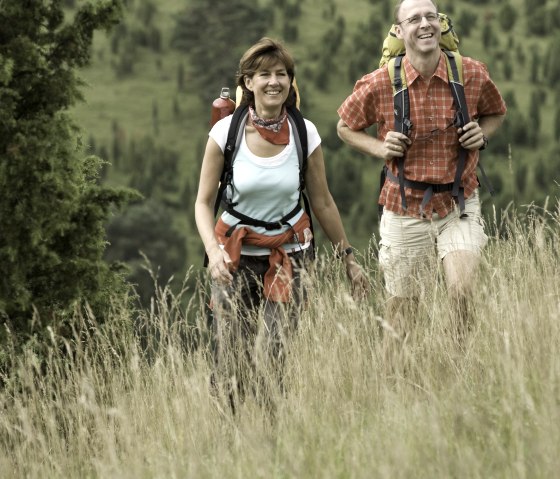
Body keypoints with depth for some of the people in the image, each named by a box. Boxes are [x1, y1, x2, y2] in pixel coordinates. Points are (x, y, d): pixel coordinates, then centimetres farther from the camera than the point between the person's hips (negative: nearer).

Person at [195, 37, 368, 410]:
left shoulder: (304, 134, -4)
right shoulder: (226, 132, -8)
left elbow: (322, 203, 8)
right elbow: (204, 202, -2)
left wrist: (348, 258, 12)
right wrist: (213, 252, -19)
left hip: (289, 253, 1)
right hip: (237, 254, -1)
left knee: (274, 358, -13)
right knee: (233, 363, -6)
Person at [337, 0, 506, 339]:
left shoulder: (473, 75, -6)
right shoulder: (379, 85, -9)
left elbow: (497, 113, 16)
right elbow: (346, 127, 9)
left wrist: (483, 133, -6)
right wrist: (380, 148, -9)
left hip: (458, 206, 0)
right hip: (405, 207, 0)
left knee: (462, 292, -20)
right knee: (402, 310, 9)